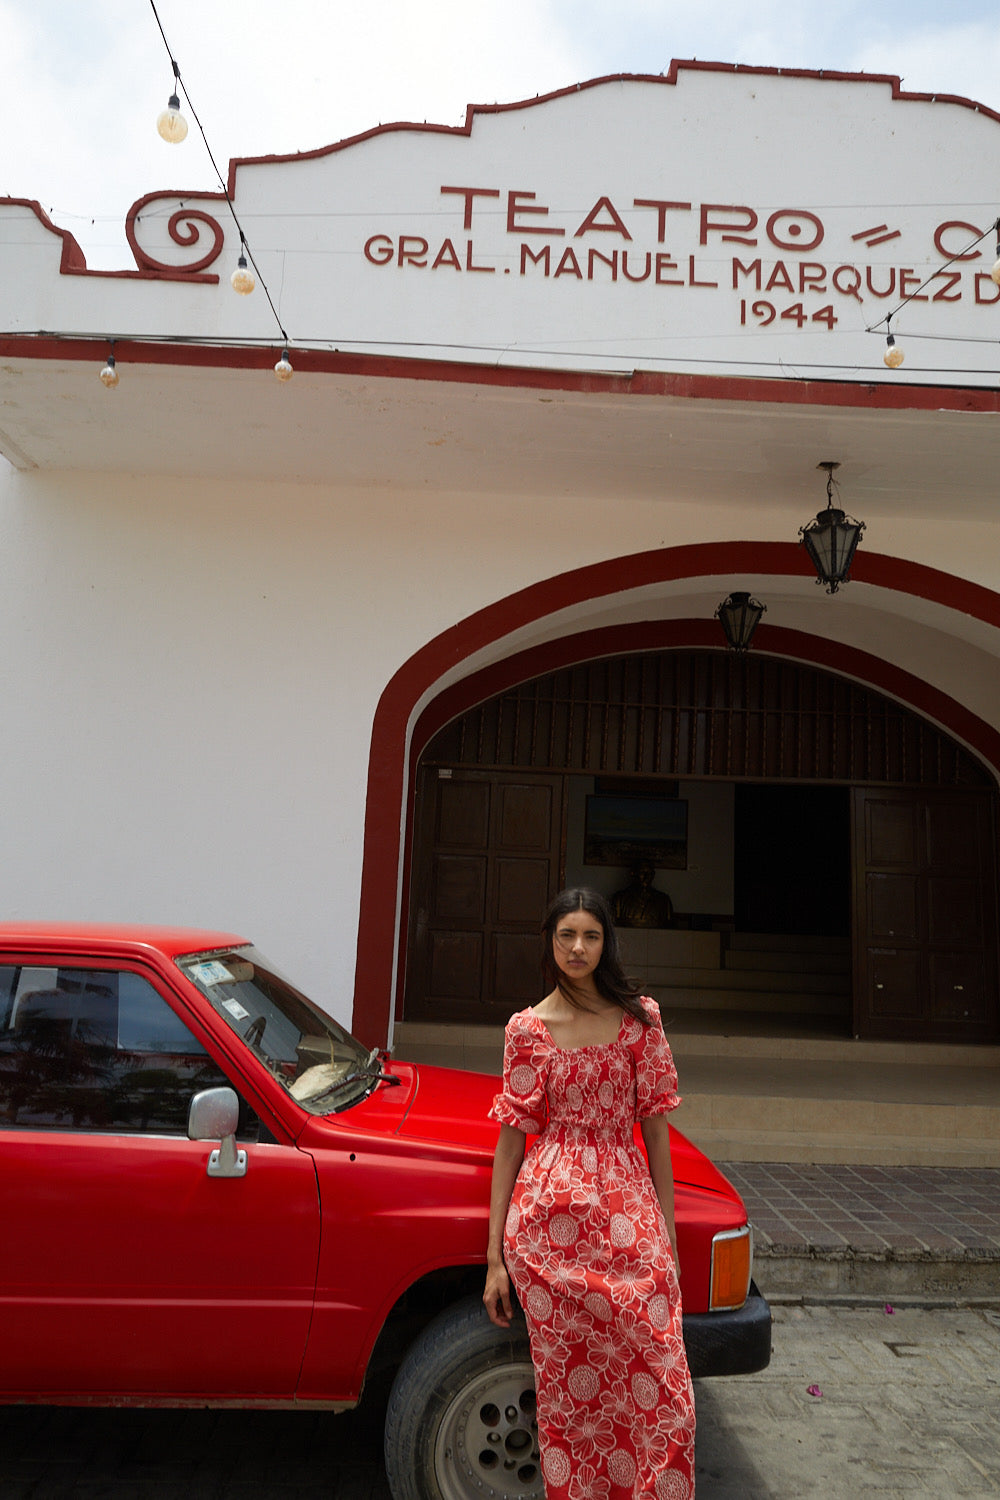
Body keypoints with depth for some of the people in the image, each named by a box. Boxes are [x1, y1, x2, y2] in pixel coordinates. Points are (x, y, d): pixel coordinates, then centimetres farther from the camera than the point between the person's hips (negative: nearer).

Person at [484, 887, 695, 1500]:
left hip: (629, 1219, 1)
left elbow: (656, 1129, 6)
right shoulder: (527, 1028, 2)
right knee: (565, 1386, 8)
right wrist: (496, 1255, 3)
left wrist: (668, 1233, 2)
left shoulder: (639, 1018, 3)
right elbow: (511, 1139, 4)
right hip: (550, 1220, 0)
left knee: (658, 1388, -2)